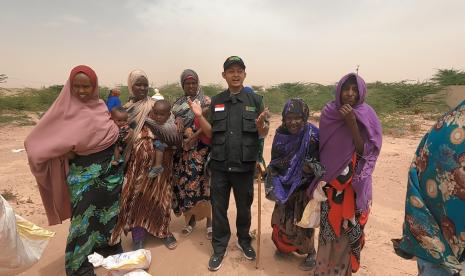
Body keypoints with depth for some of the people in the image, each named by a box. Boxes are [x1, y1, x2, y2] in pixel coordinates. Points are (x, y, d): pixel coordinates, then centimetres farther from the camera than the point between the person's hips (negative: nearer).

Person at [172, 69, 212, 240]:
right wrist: (177, 120, -10)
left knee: (204, 184, -3)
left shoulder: (206, 101, 0)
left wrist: (194, 137, -19)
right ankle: (191, 219, 25)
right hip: (182, 152, 4)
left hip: (201, 151, -4)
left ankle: (209, 221, 12)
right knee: (185, 184, 7)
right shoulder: (178, 103, 14)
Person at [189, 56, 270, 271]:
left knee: (244, 206, 16)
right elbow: (211, 133, 5)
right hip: (220, 165, 1)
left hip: (245, 165, -1)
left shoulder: (255, 100, 0)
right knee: (219, 208, 11)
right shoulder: (216, 101, 4)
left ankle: (244, 241, 40)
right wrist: (199, 116, -11)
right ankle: (219, 248, 30)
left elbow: (263, 134, 0)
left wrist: (260, 124, -22)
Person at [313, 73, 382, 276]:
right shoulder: (328, 112, -1)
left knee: (349, 225, 5)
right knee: (328, 223, 9)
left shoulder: (367, 116, -7)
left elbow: (364, 150, -13)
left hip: (354, 182, -1)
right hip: (330, 179, 2)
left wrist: (352, 122, -23)